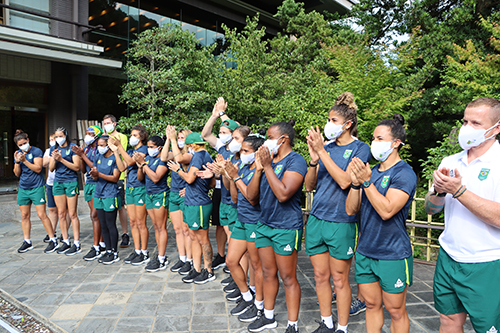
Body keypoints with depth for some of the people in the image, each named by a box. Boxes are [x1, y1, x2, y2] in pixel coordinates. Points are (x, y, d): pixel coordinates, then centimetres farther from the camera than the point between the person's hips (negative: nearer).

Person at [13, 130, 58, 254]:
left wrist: (24, 160, -18)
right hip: (23, 188, 6)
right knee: (24, 216, 8)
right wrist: (17, 162, -6)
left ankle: (53, 240, 1)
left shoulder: (36, 151, -5)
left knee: (42, 215, -7)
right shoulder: (18, 154, 11)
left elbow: (38, 169, -13)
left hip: (36, 187, -6)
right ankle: (27, 242, 19)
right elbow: (17, 174, 9)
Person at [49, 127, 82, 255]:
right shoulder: (53, 149, 11)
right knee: (61, 213, 7)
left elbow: (77, 167, -11)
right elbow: (51, 169, 8)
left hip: (71, 181, -5)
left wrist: (61, 159, -19)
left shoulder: (72, 147, -4)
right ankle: (65, 241, 17)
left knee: (72, 214, -4)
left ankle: (76, 244, 2)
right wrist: (54, 159, -10)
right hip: (58, 182, 5)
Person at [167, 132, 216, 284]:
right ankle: (196, 270, 23)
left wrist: (178, 169, -4)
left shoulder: (199, 155, -15)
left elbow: (189, 178, -21)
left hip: (198, 204, -10)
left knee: (202, 239, 1)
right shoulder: (207, 156, 14)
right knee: (194, 237, 14)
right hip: (192, 202, 10)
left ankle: (209, 272, 13)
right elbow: (212, 183, 18)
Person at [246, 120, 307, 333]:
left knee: (288, 278, 3)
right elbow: (251, 196, 6)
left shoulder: (295, 161, -13)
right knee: (268, 273, 17)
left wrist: (267, 166, -19)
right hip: (264, 224, 7)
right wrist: (258, 168, -5)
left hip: (286, 227, -7)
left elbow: (283, 194, -26)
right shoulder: (267, 159, 9)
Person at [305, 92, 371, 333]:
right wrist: (313, 159, -9)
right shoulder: (326, 147, 9)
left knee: (339, 279, 6)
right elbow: (309, 185, 7)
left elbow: (345, 181, -20)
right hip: (316, 218, 5)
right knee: (320, 276, 13)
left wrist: (322, 152, -20)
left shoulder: (360, 148, -4)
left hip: (341, 221, -5)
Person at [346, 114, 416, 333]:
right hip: (365, 251, 6)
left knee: (395, 311, 8)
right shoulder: (370, 171, 7)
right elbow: (350, 210, 2)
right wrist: (355, 183, -13)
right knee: (372, 305, 17)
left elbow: (386, 211, -23)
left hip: (392, 255, -6)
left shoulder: (404, 173, -12)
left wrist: (366, 181, -25)